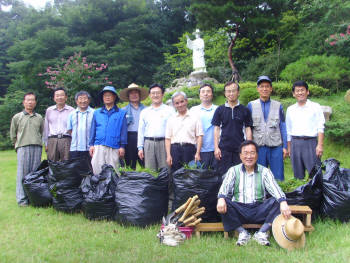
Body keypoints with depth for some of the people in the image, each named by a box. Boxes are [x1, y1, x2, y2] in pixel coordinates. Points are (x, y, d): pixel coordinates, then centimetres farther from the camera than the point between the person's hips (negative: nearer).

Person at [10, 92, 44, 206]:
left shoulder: (39, 118, 14)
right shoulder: (17, 117, 9)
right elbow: (13, 134, 12)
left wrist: (37, 142, 10)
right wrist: (18, 145, 8)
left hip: (37, 147, 2)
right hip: (23, 147, -2)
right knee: (22, 173, -4)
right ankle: (22, 199, 0)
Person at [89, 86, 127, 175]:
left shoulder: (121, 113, 8)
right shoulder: (97, 113, 15)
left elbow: (123, 130, 6)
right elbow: (93, 130, 15)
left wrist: (122, 146, 0)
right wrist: (91, 144, 7)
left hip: (114, 147, -2)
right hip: (98, 146, 2)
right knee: (97, 169, -4)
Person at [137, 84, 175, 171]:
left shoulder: (170, 110, 7)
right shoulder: (144, 112, 16)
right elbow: (141, 130, 16)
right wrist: (140, 147, 9)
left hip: (164, 143, -2)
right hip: (148, 143, 3)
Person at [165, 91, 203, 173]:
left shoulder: (194, 117, 7)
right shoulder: (171, 119, 13)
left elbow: (199, 136, 2)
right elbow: (168, 138, 10)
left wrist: (197, 153, -7)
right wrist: (168, 155, 1)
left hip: (189, 148, -2)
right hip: (175, 149, 2)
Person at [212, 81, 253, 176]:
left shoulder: (244, 110, 4)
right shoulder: (220, 110, 5)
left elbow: (248, 129, 6)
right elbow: (216, 129, 5)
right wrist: (216, 147, -2)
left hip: (240, 148, 0)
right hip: (224, 149, 0)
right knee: (223, 174, 3)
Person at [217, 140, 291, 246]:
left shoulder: (264, 171, 8)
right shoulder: (233, 171, 9)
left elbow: (274, 188, -8)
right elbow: (225, 187, -5)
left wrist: (283, 202, -30)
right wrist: (221, 198, -29)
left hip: (259, 211, 1)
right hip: (239, 211, 0)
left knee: (275, 202, -24)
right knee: (224, 203, -28)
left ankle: (262, 233, -15)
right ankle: (242, 233, -14)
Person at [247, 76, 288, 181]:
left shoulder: (278, 106, 8)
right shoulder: (251, 105, 7)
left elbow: (283, 127, 9)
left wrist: (285, 146, 3)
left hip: (275, 146, 0)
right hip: (258, 147, 0)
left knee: (278, 176, 2)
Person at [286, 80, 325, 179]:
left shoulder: (315, 107, 4)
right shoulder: (290, 109, 13)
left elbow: (320, 128, -1)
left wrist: (320, 145, -10)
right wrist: (289, 147, 14)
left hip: (310, 142, -3)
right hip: (295, 143, 3)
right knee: (298, 174, 8)